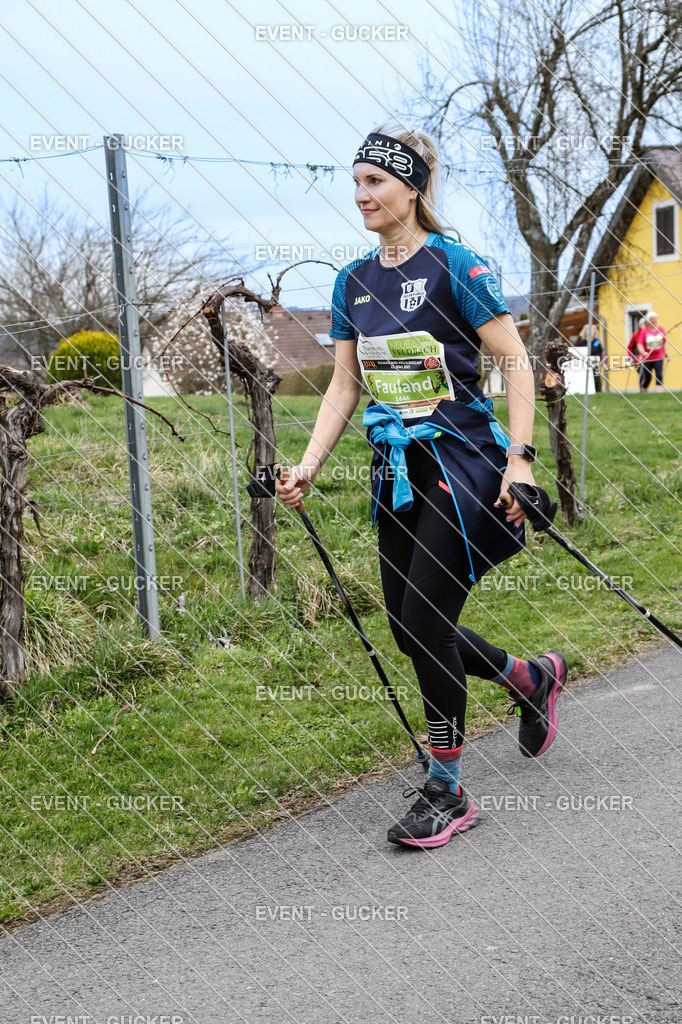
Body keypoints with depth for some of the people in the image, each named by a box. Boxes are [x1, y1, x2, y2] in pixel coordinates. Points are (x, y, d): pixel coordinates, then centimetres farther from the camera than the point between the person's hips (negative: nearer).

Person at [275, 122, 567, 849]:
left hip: (461, 463, -7)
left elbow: (516, 361, -9)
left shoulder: (453, 265, -9)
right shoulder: (354, 281, 10)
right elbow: (344, 386, 13)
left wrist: (520, 457, -17)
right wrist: (307, 469, 4)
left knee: (424, 621, -11)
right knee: (409, 630, 9)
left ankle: (447, 792, 6)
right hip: (395, 472, 7)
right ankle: (533, 677, 36)